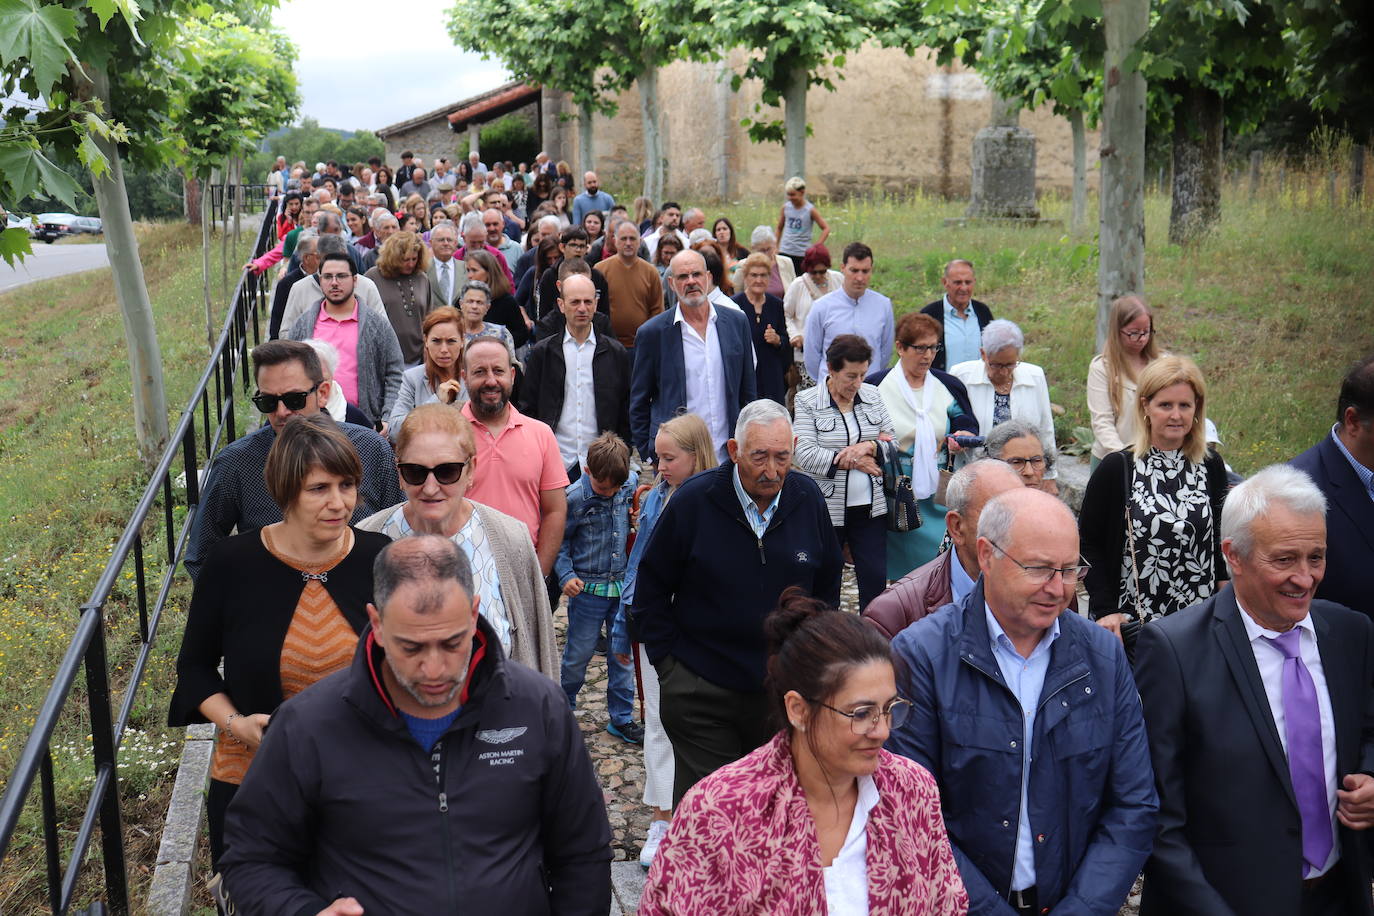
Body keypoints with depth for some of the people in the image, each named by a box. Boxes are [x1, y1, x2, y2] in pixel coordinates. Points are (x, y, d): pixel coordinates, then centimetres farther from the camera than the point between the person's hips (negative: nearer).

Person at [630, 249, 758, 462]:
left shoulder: (737, 322, 6)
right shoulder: (652, 332, -2)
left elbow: (747, 393, 12)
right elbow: (639, 403, 3)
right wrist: (647, 453, 0)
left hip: (728, 454, 3)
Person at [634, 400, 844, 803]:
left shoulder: (808, 500, -2)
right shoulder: (693, 501, -10)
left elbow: (828, 583, 13)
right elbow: (650, 591, -1)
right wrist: (668, 663, -4)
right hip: (700, 693, -2)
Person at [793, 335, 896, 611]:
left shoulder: (872, 395, 9)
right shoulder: (807, 401, -4)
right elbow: (805, 454, -14)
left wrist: (869, 447, -13)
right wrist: (854, 462, -13)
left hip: (870, 507, 3)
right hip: (826, 508, -3)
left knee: (875, 578, 2)